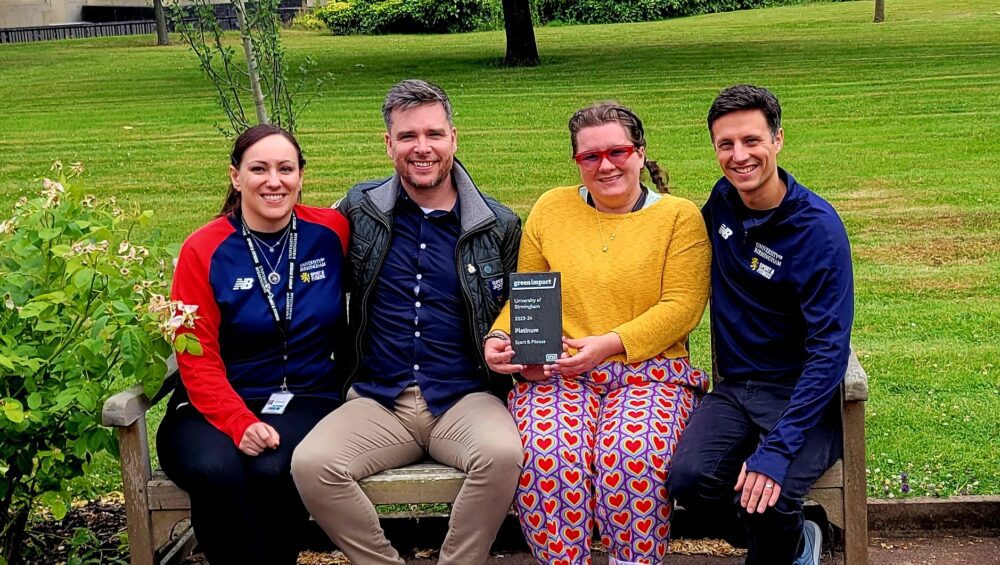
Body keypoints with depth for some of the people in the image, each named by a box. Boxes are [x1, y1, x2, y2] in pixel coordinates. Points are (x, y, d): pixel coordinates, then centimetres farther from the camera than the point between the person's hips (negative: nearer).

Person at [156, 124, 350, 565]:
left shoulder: (333, 232, 1)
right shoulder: (203, 250, -1)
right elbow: (197, 358, -3)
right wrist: (239, 423, -18)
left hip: (307, 399, 0)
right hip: (218, 404, 0)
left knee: (272, 471, -32)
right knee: (214, 471, -32)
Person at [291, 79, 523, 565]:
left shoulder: (498, 227, 6)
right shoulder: (359, 210, 8)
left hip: (464, 400, -1)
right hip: (377, 401, 1)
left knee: (504, 453, -33)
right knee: (311, 464, -26)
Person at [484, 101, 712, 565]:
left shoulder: (680, 216, 7)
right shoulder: (550, 209, 15)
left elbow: (681, 307, -3)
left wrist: (609, 344, -15)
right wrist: (500, 339, -4)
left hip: (649, 371, -1)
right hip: (557, 374, 2)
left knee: (632, 454, -33)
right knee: (545, 453, -31)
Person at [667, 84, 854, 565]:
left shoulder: (817, 227, -14)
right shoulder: (722, 202, 3)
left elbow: (830, 348, -19)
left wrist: (777, 449, -28)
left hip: (803, 394, -4)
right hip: (734, 389, 5)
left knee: (767, 502, -31)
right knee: (689, 480, -25)